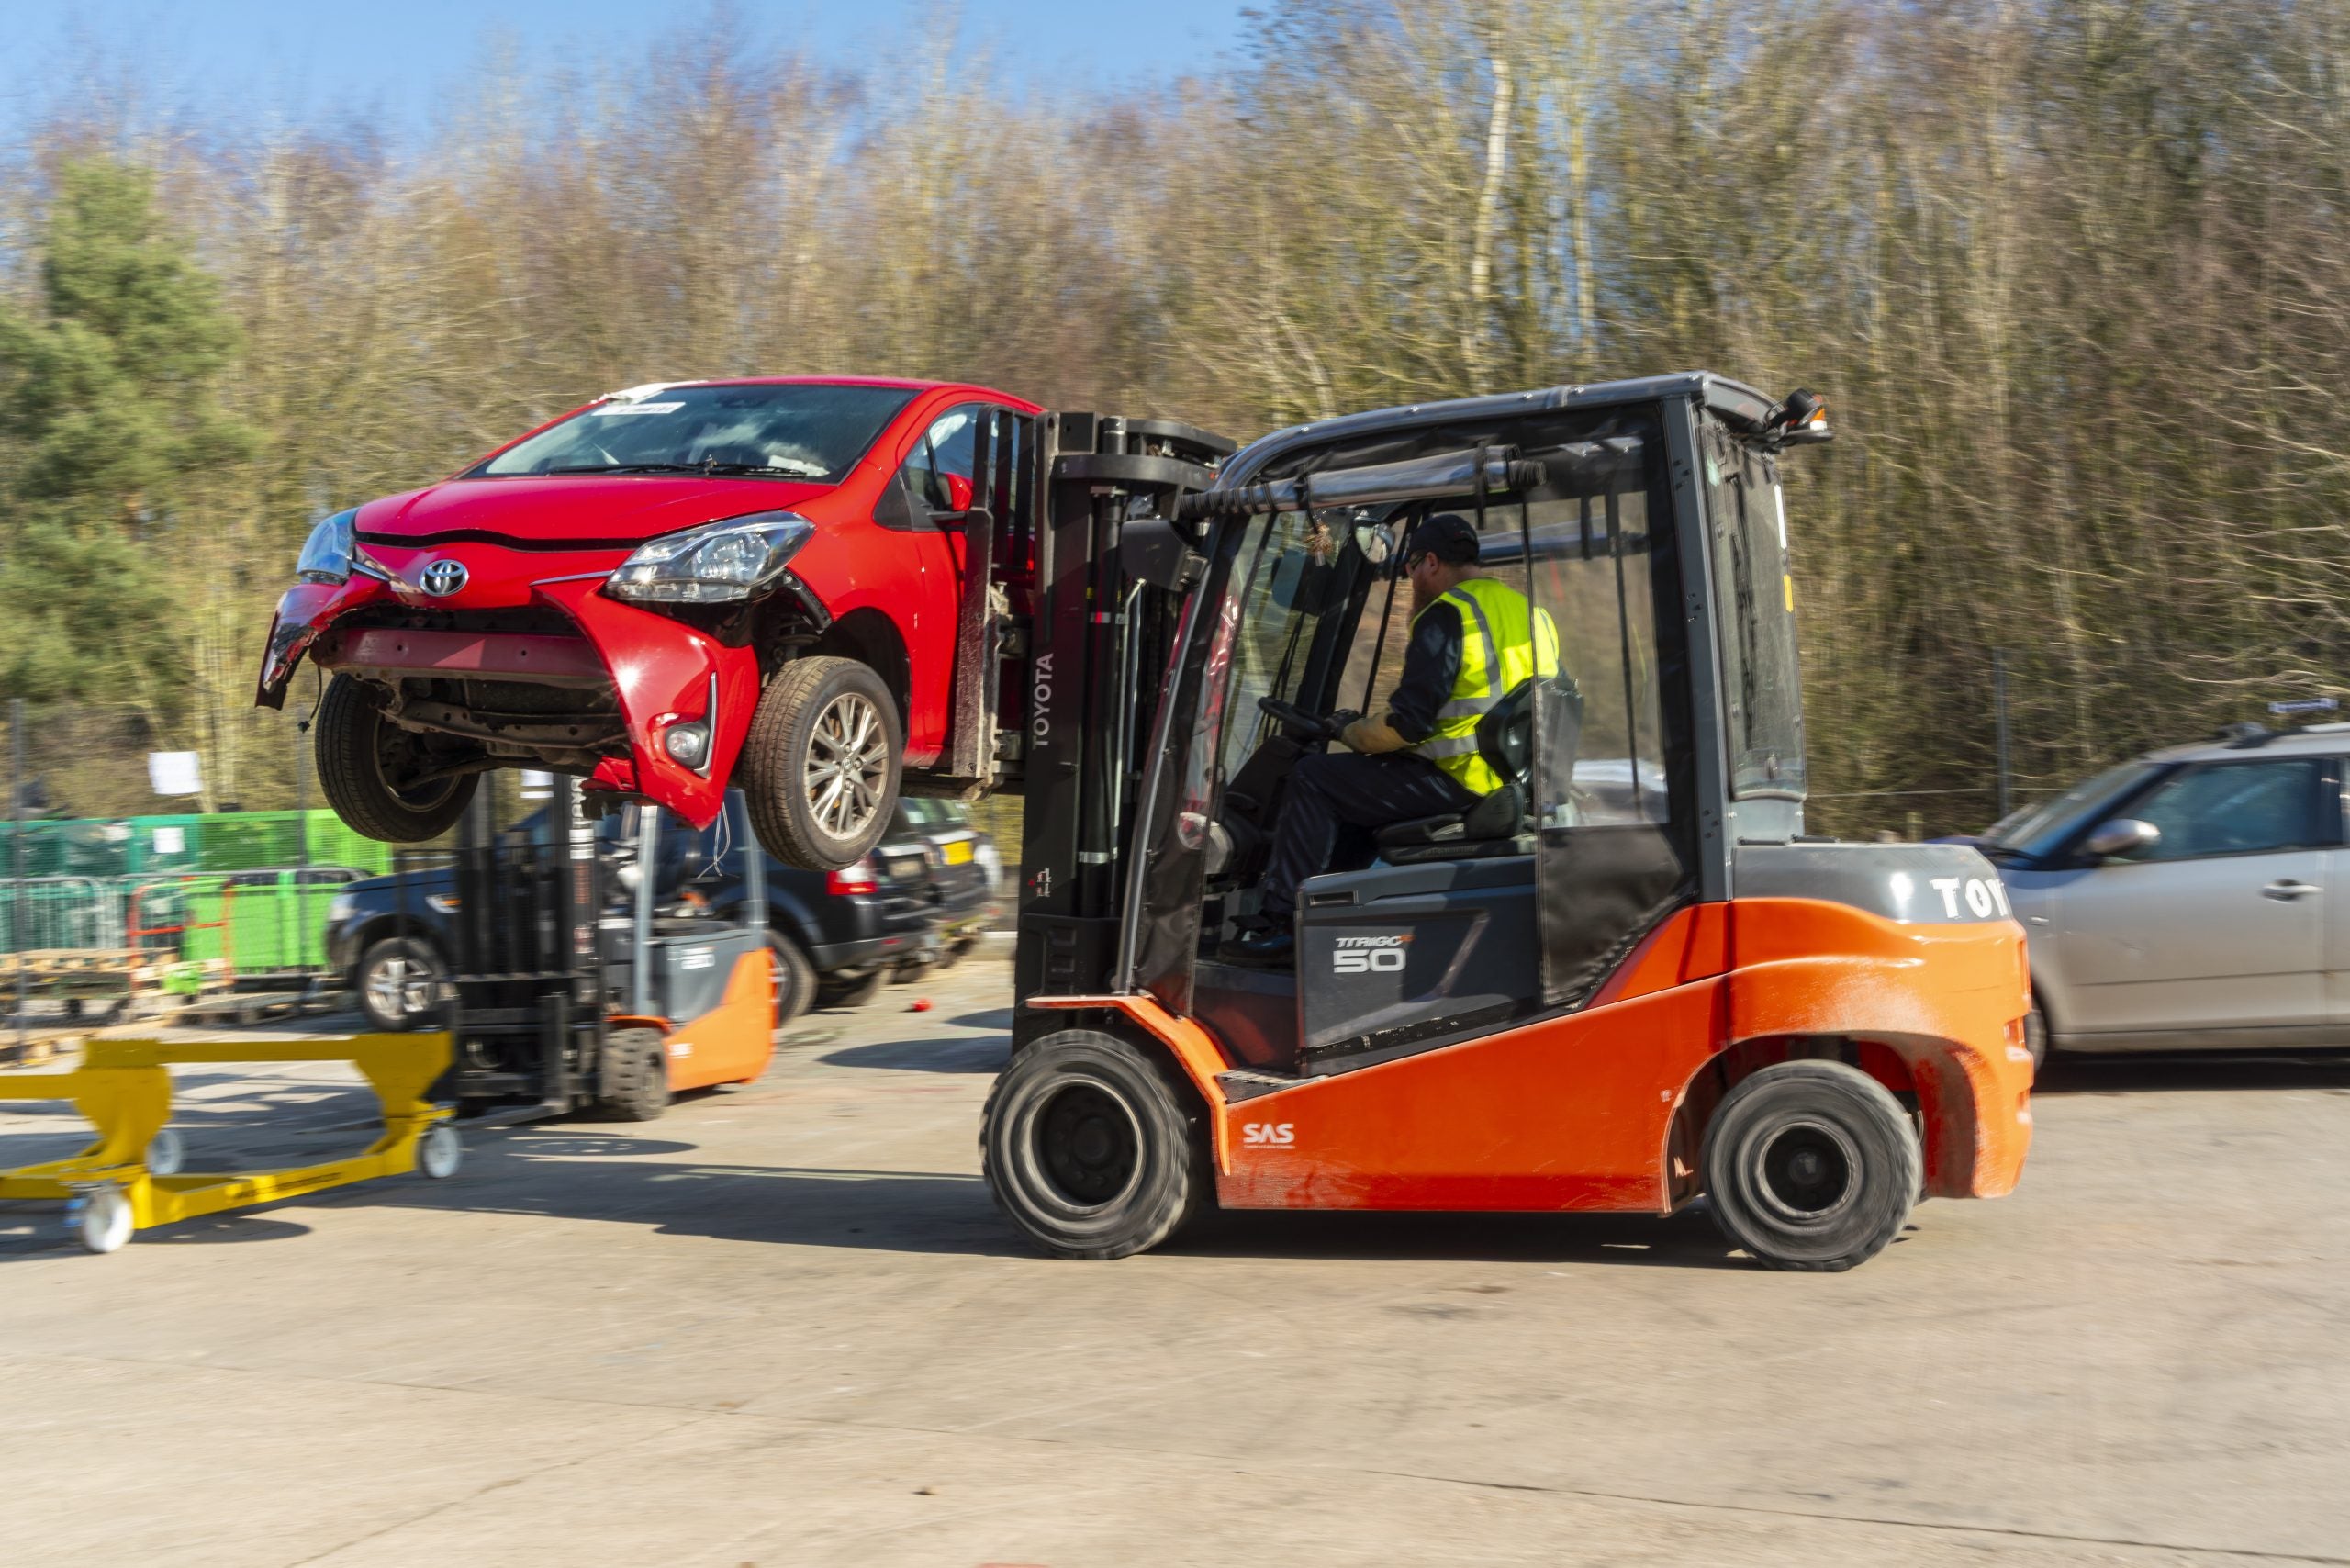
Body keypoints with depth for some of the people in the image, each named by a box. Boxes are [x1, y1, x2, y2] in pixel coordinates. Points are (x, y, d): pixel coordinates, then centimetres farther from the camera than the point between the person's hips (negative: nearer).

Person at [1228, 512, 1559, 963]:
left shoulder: (1447, 613, -12)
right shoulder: (1531, 611, 16)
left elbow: (1408, 721, -18)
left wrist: (1353, 734, 2)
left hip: (1463, 782, -10)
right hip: (1520, 785, 10)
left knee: (1312, 778, -3)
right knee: (1363, 777, 27)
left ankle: (1278, 921, -6)